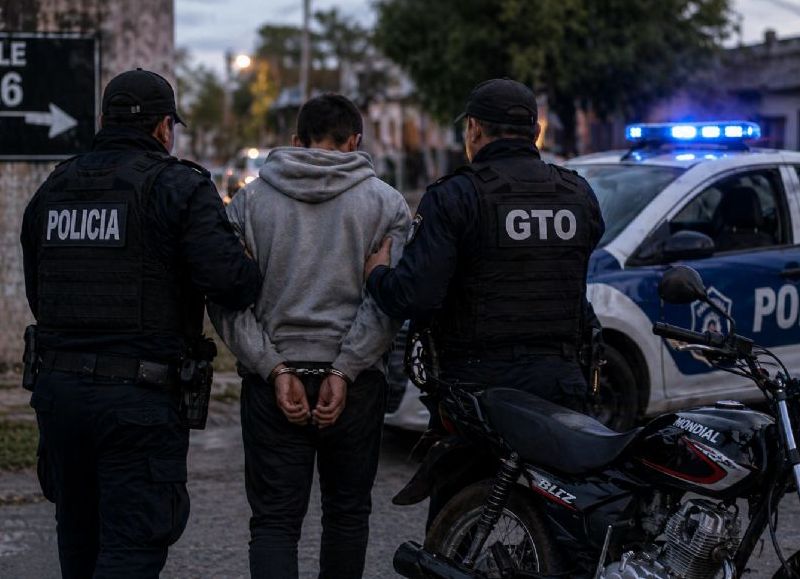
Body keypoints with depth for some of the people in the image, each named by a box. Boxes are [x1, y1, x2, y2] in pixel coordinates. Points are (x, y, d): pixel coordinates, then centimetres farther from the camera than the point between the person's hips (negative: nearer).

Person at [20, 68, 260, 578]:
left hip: (56, 385, 6)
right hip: (138, 399, -6)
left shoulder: (53, 189, 12)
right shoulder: (180, 187, -7)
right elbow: (227, 278, -19)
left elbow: (37, 293, 16)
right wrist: (254, 277, 2)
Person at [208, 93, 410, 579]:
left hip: (274, 380, 0)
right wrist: (344, 371, -10)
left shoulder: (250, 200, 4)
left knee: (274, 520, 1)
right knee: (347, 512, 15)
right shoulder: (384, 201, 2)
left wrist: (275, 370, -8)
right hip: (356, 383, 0)